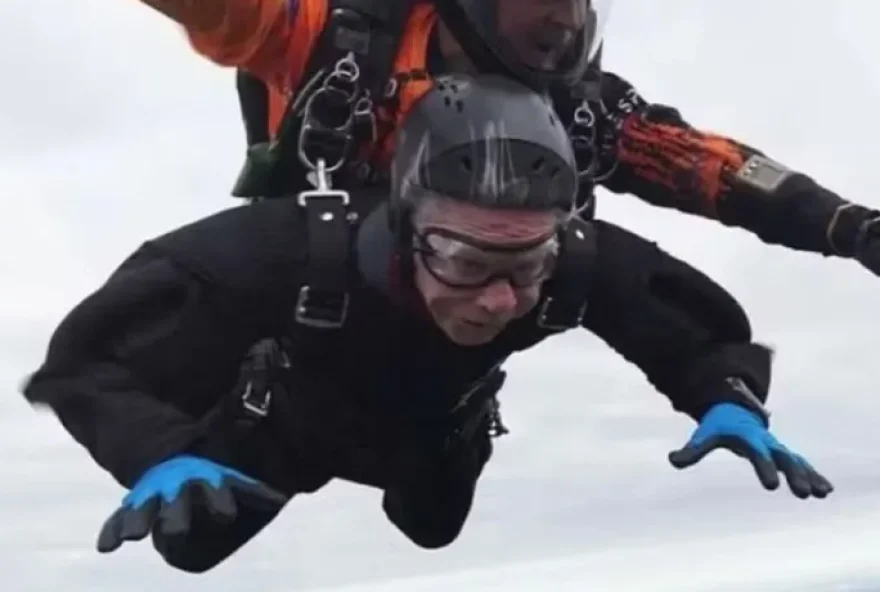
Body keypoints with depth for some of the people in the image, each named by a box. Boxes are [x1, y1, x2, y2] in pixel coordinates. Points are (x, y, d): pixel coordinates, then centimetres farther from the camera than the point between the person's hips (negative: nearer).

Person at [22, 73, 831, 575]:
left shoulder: (580, 262, -43)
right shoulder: (300, 249, -51)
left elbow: (699, 320, -25)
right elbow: (96, 349, -46)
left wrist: (730, 399, -46)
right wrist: (159, 455, -65)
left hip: (436, 431, 3)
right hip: (293, 416, -2)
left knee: (434, 530, 35)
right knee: (193, 545, 19)